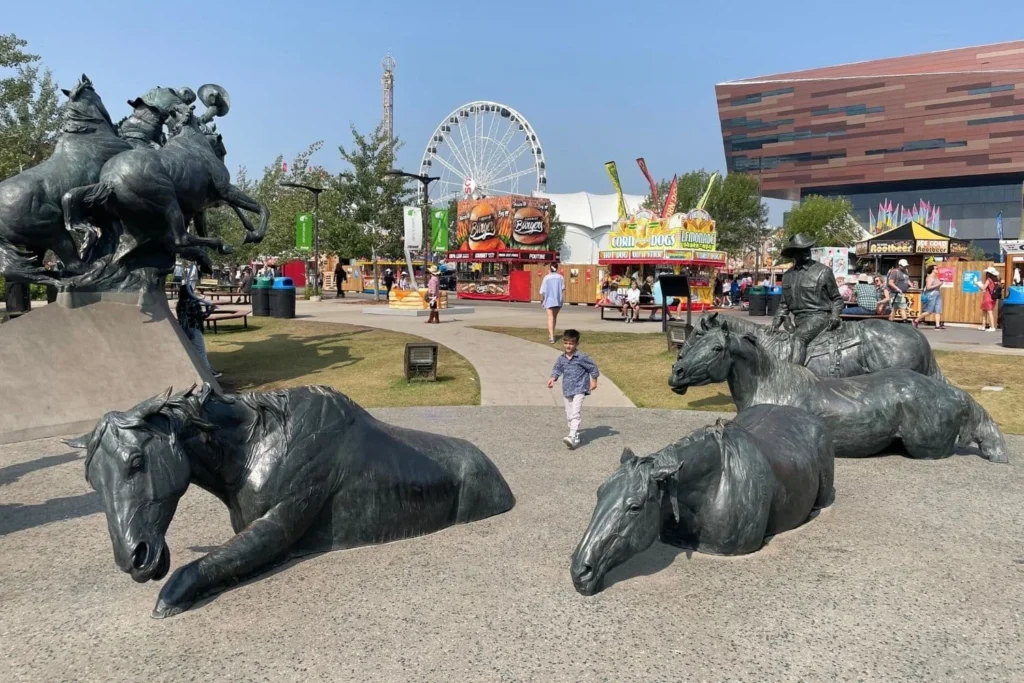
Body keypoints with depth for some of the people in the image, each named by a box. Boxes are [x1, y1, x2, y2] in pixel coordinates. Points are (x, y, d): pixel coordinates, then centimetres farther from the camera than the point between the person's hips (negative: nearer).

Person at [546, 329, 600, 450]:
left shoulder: (582, 357, -12)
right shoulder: (561, 359, 4)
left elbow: (592, 367, -3)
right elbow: (557, 369, 11)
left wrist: (594, 380, 0)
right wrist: (553, 379, -7)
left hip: (579, 390, -7)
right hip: (566, 390, 7)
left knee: (575, 414, -19)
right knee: (569, 415, 12)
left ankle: (572, 437, -26)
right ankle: (576, 436, 25)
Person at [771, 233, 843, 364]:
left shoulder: (823, 271, -2)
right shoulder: (788, 275, 11)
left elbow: (836, 298, 6)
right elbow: (784, 304, 19)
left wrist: (835, 315, -12)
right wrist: (775, 323, 6)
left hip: (818, 316, -7)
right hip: (798, 319, 7)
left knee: (799, 337, -31)